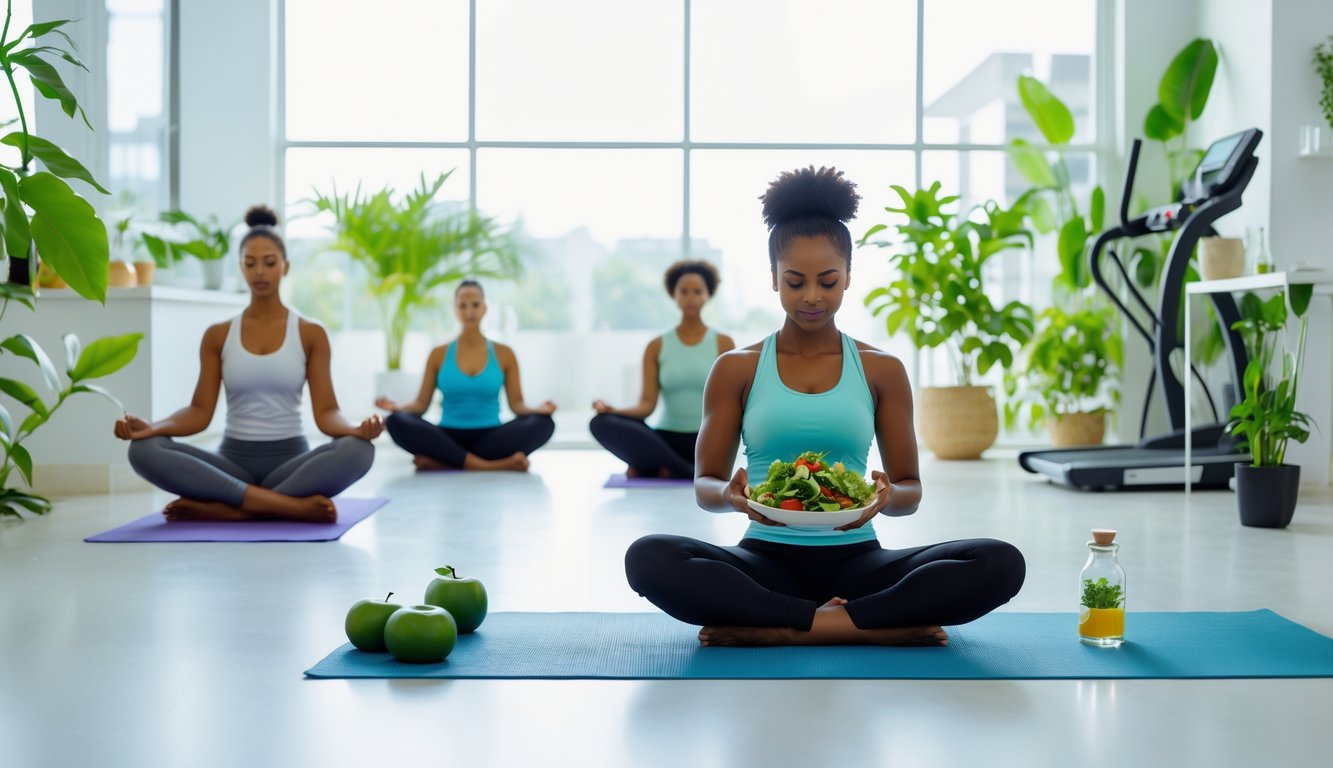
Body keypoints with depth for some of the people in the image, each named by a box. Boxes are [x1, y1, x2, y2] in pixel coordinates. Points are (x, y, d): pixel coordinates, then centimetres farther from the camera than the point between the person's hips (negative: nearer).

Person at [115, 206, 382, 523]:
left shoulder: (311, 333, 3)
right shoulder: (217, 335, 8)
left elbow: (325, 412, -3)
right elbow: (200, 411, 3)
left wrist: (355, 429, -26)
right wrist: (152, 427, -18)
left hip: (291, 462, -1)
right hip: (233, 461, 2)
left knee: (358, 451, -34)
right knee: (144, 450, -28)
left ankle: (222, 509, -32)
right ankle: (292, 506, -33)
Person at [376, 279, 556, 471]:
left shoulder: (504, 354, 9)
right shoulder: (438, 355, 10)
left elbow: (516, 404, 5)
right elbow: (421, 403, 8)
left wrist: (538, 409, -17)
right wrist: (396, 406, -13)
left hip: (490, 439, 0)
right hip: (449, 439, 0)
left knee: (543, 423, -29)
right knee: (396, 422, -29)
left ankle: (442, 462, -32)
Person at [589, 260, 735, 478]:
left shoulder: (723, 343, 5)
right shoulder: (657, 346, 8)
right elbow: (647, 404, -1)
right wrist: (613, 410, -21)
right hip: (666, 438, 3)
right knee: (601, 423, -28)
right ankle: (685, 471, -26)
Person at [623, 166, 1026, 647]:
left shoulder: (882, 370, 8)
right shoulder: (736, 369, 6)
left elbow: (910, 490, 9)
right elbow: (705, 486, 6)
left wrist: (886, 498, -17)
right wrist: (733, 496, -19)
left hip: (854, 560, 1)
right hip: (767, 559, -1)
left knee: (1000, 564, -25)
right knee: (649, 558, -32)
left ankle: (775, 629, -25)